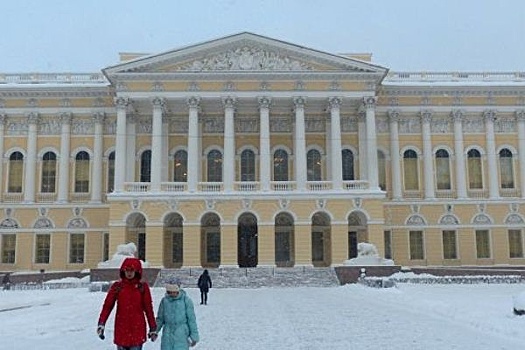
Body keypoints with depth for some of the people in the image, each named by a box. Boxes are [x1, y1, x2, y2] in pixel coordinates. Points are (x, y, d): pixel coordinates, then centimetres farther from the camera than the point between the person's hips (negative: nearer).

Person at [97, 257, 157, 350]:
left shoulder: (143, 286, 0)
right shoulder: (117, 286, 3)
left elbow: (148, 308, 2)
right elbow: (107, 306, 1)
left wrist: (153, 328, 3)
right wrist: (101, 323, -8)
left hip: (137, 328, -1)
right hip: (121, 329, 2)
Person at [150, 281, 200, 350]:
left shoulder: (186, 300, -7)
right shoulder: (164, 300, 0)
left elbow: (191, 319, -2)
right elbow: (160, 318, 12)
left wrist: (194, 336, -1)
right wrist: (155, 331, 2)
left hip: (181, 336, -3)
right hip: (167, 336, 3)